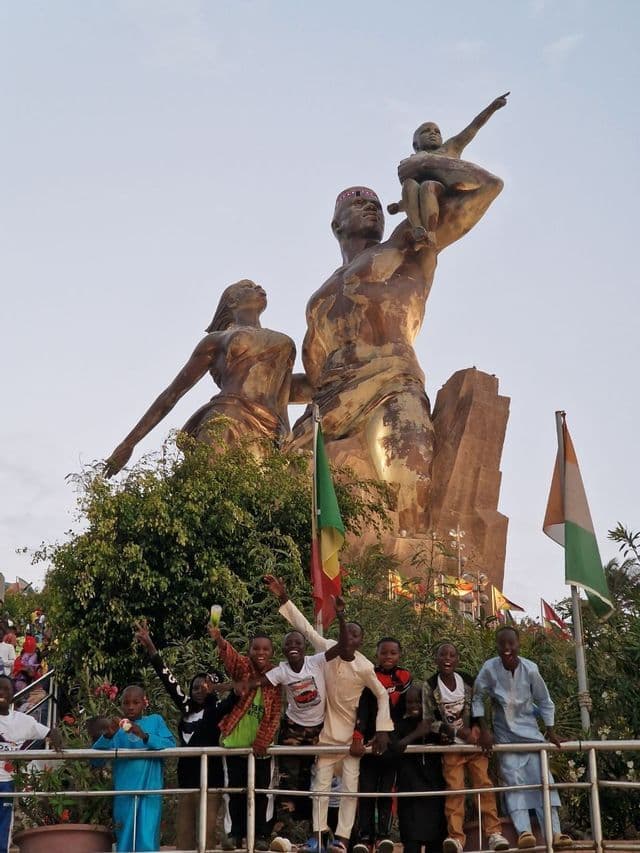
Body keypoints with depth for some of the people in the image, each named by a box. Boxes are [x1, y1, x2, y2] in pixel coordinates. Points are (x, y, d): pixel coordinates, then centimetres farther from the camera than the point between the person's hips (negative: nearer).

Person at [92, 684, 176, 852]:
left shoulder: (155, 721, 9)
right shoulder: (115, 727, 11)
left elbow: (171, 746, -6)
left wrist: (144, 736, -20)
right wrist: (107, 735, -17)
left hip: (150, 792, -2)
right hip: (124, 794, 2)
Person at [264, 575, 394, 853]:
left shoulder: (364, 668, -18)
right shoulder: (328, 649, -12)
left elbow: (382, 696, -7)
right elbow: (305, 627, -12)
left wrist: (382, 730, -11)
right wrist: (283, 598, -19)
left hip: (352, 734, -2)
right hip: (327, 730, 3)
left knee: (350, 787, 0)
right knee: (321, 783, 6)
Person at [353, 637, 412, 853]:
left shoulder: (404, 677, 6)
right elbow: (361, 708, -13)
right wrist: (357, 736, -26)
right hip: (370, 742, -2)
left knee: (386, 791, 6)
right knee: (367, 791, -1)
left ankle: (383, 835, 11)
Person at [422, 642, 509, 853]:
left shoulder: (468, 681, 2)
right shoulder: (430, 686, -6)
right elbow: (429, 721, -6)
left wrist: (477, 727, -10)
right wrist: (458, 731, -15)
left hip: (474, 743, 2)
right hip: (451, 747, -2)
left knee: (484, 784, -6)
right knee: (454, 790, -10)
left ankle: (494, 833, -5)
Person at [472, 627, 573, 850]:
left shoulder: (530, 669, -17)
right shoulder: (489, 668, -20)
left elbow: (544, 701, -2)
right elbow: (478, 698, -7)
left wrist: (550, 731, 0)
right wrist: (484, 730, -10)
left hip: (530, 732, 1)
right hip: (505, 735, -1)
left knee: (543, 779, -4)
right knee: (514, 782, -10)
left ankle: (555, 833, -5)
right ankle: (523, 832, -17)